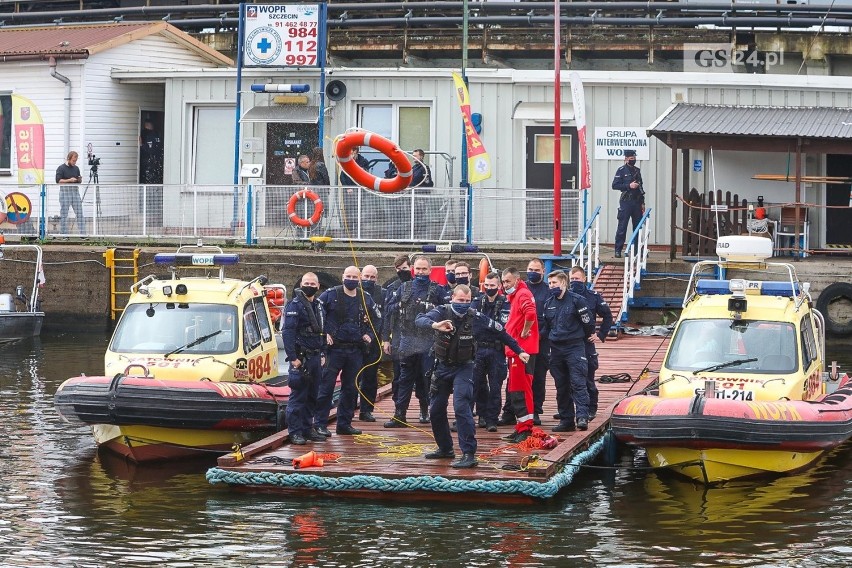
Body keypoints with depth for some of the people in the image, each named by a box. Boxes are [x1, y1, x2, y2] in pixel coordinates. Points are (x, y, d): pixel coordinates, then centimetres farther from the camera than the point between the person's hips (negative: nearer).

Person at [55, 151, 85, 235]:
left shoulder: (76, 168, 15)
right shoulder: (61, 168, -1)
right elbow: (58, 180, -9)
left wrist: (80, 180, -2)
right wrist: (69, 180, -17)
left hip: (75, 191, 5)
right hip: (65, 192, -4)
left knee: (80, 214, -2)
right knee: (64, 214, -1)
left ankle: (83, 233, -3)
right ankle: (64, 234, 4)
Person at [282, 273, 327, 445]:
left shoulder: (317, 305, 15)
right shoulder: (295, 305, -10)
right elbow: (287, 332, -15)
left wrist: (322, 354, 16)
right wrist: (293, 358, -20)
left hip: (315, 358, 8)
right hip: (301, 358, -8)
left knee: (312, 396, 12)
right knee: (298, 395, -6)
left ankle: (307, 428, 20)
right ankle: (295, 432, -4)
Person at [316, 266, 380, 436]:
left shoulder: (366, 299, 9)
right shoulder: (331, 295, -4)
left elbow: (377, 318, 24)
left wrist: (368, 334, 11)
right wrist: (324, 333, -8)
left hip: (355, 350, 4)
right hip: (334, 348, -4)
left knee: (351, 389, 8)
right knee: (326, 386, -6)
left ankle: (345, 424, 17)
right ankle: (320, 424, -3)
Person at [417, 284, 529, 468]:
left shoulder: (477, 318, -14)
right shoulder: (442, 312, -14)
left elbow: (500, 332, 1)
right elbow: (420, 320, -32)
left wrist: (519, 351, 6)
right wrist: (435, 325, -54)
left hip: (463, 368, -3)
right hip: (442, 366, 3)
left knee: (461, 407, -22)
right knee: (436, 410, 11)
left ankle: (469, 454, -22)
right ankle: (445, 449, 31)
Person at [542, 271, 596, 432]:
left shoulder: (577, 300, -6)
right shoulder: (549, 303, 13)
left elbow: (588, 323, -1)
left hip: (574, 348, -6)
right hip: (556, 349, 6)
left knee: (578, 383, -15)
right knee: (561, 387, 7)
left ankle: (582, 417, -22)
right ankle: (566, 420, 12)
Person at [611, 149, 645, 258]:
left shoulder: (637, 170, 15)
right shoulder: (621, 170, -2)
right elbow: (615, 185, -8)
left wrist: (642, 203, 14)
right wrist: (629, 186, -17)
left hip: (637, 202, 6)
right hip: (625, 202, -6)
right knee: (622, 227, -6)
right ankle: (618, 250, -4)